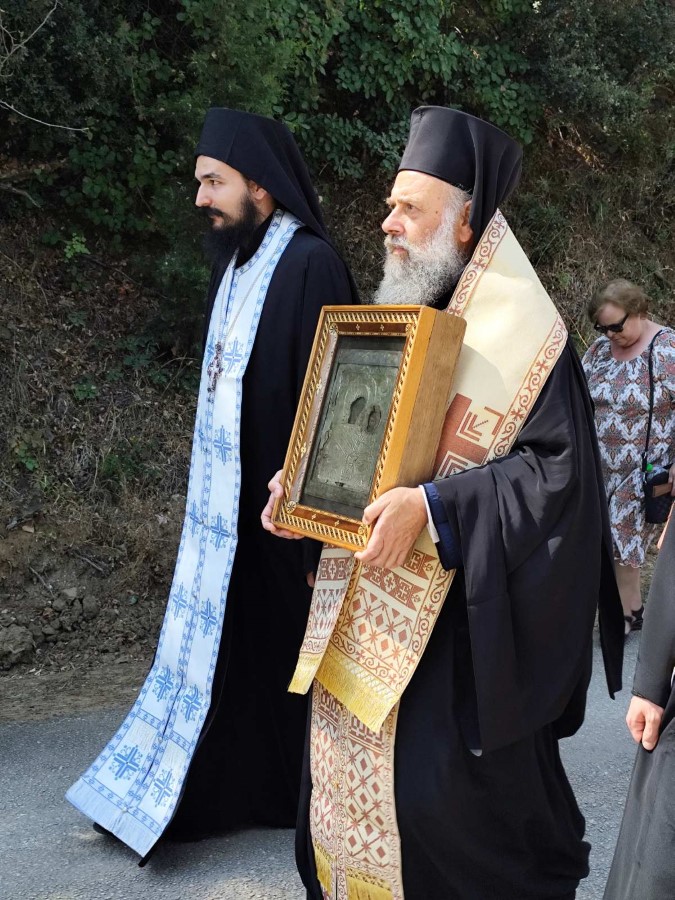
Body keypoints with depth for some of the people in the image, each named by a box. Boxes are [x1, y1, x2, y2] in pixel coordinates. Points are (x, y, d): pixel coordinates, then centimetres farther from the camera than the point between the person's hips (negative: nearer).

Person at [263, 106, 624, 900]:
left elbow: (559, 470, -18)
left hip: (456, 616, -7)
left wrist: (433, 508, -26)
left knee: (437, 789, -3)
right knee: (352, 762, 13)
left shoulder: (518, 330, -13)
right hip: (368, 608, 8)